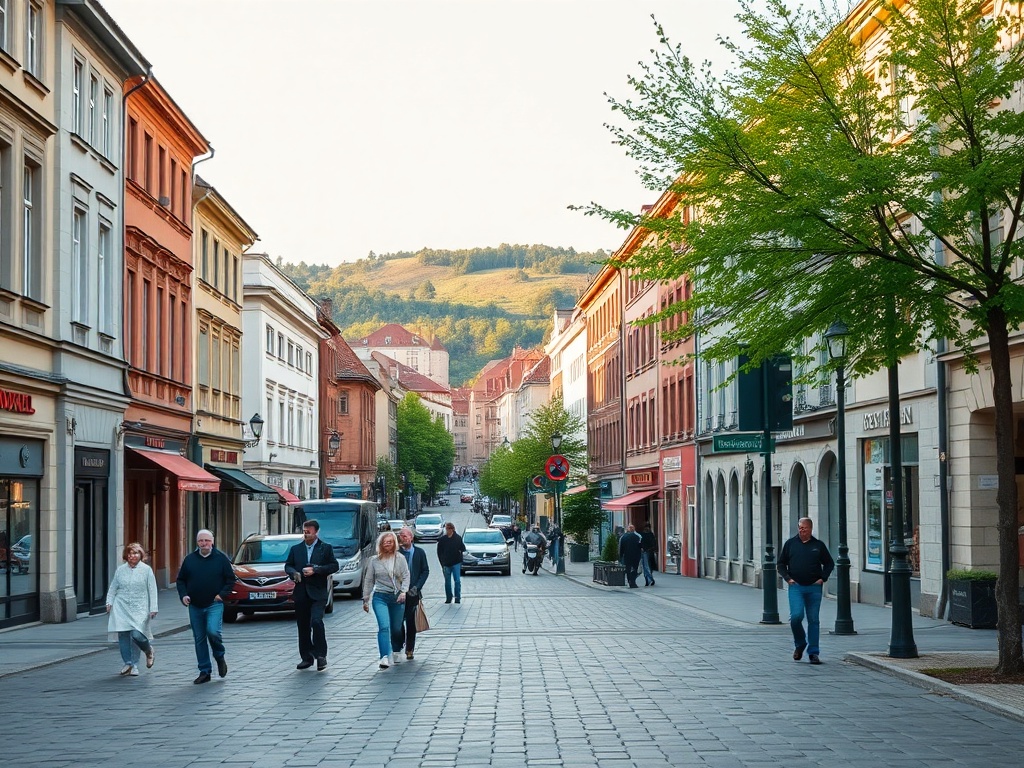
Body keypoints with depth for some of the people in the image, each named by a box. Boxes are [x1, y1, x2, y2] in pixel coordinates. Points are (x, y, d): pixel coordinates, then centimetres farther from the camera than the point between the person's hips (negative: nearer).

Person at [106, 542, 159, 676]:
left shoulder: (146, 570, 4)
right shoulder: (120, 570, 10)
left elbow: (152, 590, 3)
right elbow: (113, 588, 16)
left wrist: (153, 608, -2)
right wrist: (109, 602, 5)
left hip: (139, 609, -3)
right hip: (121, 607, 3)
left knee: (137, 634, -15)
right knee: (123, 635, -4)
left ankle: (149, 651, 16)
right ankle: (128, 663, 8)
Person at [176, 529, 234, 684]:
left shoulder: (221, 558, 0)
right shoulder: (189, 559, 7)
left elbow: (230, 579, 4)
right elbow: (180, 580, 13)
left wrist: (222, 594, -8)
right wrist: (183, 595, -3)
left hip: (214, 604, -3)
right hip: (195, 606, 3)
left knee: (213, 631, -23)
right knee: (199, 639, 5)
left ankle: (219, 657, 7)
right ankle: (204, 672, 13)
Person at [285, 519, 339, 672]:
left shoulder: (326, 548, 3)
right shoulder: (296, 549, 13)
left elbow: (334, 566, -3)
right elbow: (287, 565, 17)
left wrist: (315, 570, -13)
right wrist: (294, 573, -6)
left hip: (318, 592, -4)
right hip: (301, 592, 4)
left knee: (316, 621, -19)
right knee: (303, 626, 6)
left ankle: (320, 654, -9)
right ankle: (306, 658, 15)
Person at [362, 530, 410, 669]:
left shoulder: (400, 559, 5)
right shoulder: (374, 560, 6)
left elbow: (406, 576, 0)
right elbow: (368, 580, 10)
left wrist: (404, 591, -15)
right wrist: (365, 599, 9)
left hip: (397, 597, 1)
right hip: (380, 597, -1)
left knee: (396, 628, 7)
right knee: (384, 627, -18)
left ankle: (396, 652, 33)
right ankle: (385, 658, -27)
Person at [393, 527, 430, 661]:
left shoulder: (419, 552, 5)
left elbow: (425, 571, 5)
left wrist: (417, 587, -4)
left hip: (413, 593, 2)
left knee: (411, 622, 7)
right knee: (397, 621, -7)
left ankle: (410, 649, 17)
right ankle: (397, 650, -3)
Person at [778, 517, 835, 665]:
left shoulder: (818, 545, 7)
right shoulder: (790, 544, 7)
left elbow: (829, 563, 15)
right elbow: (781, 564, 13)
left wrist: (823, 578, 1)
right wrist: (788, 578, -2)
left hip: (814, 588, 1)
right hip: (796, 587, -1)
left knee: (813, 620, 2)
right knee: (796, 616, -15)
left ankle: (813, 652, 8)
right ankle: (800, 644, 10)